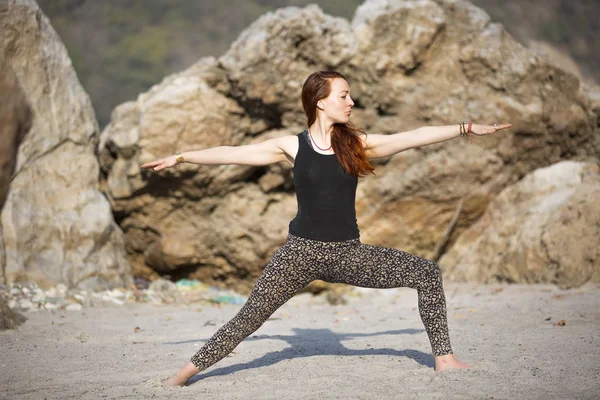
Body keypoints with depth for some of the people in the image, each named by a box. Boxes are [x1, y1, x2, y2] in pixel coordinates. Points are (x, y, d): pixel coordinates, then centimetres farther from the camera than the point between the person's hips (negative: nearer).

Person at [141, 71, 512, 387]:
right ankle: (185, 373, 0)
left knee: (427, 272, -6)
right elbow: (234, 153, -2)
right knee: (251, 316, -9)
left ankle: (444, 357, 1)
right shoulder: (292, 146, -3)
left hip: (349, 252, 3)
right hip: (302, 250, -3)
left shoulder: (357, 144, 2)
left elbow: (414, 136, 0)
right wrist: (181, 157, -4)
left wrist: (466, 128, -4)